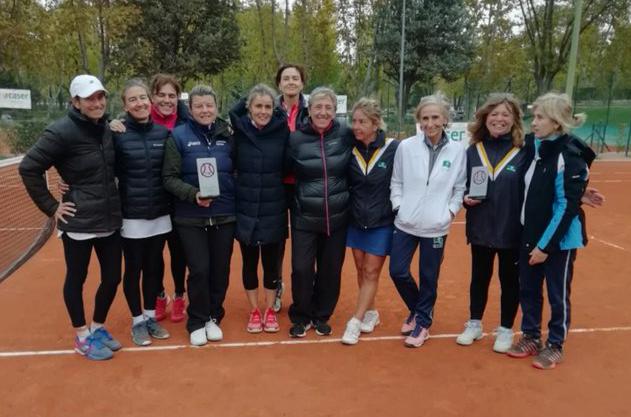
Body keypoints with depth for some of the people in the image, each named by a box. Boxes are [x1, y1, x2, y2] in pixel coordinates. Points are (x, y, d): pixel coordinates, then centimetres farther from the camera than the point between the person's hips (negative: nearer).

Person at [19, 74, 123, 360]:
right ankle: (82, 336, 28)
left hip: (109, 219, 6)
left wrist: (111, 199, 7)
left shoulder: (106, 128, 5)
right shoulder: (62, 131, -14)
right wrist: (51, 206, -10)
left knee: (112, 277, 11)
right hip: (78, 221, -6)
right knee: (76, 278, 10)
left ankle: (98, 328, 33)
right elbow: (28, 167, -12)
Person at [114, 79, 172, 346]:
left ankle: (150, 316, 31)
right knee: (134, 268, 9)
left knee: (154, 266, 14)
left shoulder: (163, 133, 2)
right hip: (132, 216, -3)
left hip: (160, 214, 3)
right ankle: (137, 321, 26)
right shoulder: (117, 135, -7)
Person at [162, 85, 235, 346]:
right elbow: (169, 178, -6)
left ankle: (213, 318, 28)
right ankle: (197, 322, 19)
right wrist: (193, 194, -20)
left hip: (224, 216, 3)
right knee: (199, 270, -2)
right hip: (191, 217, -2)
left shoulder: (227, 135, 5)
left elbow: (238, 171, 13)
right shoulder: (178, 136, -3)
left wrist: (234, 197, -1)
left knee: (220, 270, 8)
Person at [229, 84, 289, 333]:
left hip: (274, 211, 0)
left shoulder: (282, 130, -4)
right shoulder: (239, 130, -4)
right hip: (245, 210, 1)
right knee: (249, 263, 12)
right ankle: (254, 311, 29)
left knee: (271, 262, 11)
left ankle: (269, 310, 30)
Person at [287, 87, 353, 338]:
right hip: (304, 217, -1)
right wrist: (296, 200, 2)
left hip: (337, 217, 1)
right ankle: (301, 317, 23)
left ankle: (321, 316, 31)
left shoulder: (345, 136, -2)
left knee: (330, 269, 10)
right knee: (302, 269, -1)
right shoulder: (296, 139, -4)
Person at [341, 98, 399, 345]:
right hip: (356, 220, 4)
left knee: (371, 272, 2)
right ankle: (370, 313, 31)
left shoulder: (393, 148, -14)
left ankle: (355, 323, 9)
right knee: (361, 270, 13)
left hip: (382, 223, -4)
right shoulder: (350, 149, -4)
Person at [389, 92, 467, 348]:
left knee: (428, 278, 9)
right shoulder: (406, 147, -4)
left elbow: (460, 187, 4)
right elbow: (396, 181, 5)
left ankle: (422, 322, 30)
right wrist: (398, 206, -4)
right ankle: (418, 310, 33)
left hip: (436, 227, -1)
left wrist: (451, 210, -7)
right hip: (405, 223, 1)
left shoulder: (457, 150, -4)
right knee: (398, 271, 6)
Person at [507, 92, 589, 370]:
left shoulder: (570, 156, -17)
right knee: (528, 290, 15)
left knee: (557, 294, 9)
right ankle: (530, 337, 32)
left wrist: (546, 245, -16)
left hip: (558, 239, -6)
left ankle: (555, 346, 26)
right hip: (531, 235, 7)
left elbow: (568, 206, -18)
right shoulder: (537, 148, 3)